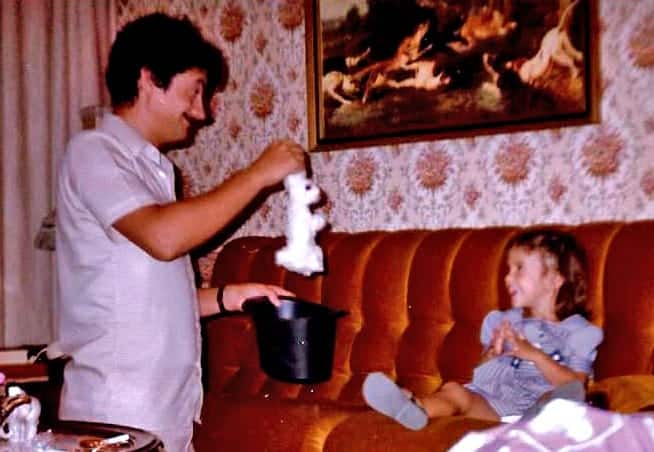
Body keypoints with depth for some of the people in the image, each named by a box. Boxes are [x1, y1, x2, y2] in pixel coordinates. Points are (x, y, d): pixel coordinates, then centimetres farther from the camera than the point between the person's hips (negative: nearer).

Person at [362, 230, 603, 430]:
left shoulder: (577, 332, 10)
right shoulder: (502, 322, 25)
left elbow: (575, 385, -3)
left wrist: (534, 355, -11)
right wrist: (491, 354, 2)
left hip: (535, 406, -4)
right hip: (489, 400, 4)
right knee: (454, 389, -24)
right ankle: (415, 409, -52)